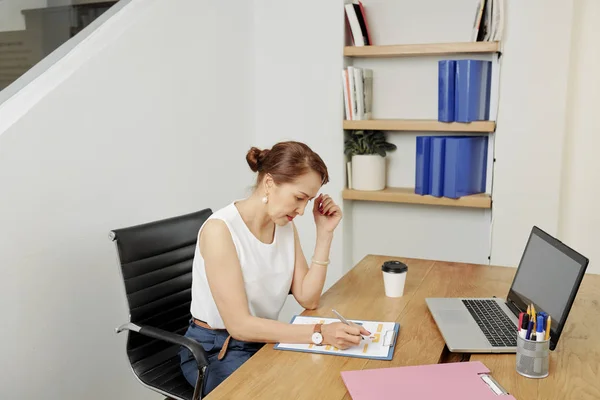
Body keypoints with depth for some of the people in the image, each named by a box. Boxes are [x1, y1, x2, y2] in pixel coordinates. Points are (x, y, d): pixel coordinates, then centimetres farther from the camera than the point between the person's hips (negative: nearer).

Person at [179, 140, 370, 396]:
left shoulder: (285, 225, -2)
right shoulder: (220, 229, -25)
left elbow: (307, 299, -5)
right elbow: (239, 325, -27)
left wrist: (324, 233, -11)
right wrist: (320, 334, -34)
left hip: (263, 340, 6)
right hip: (215, 351, -6)